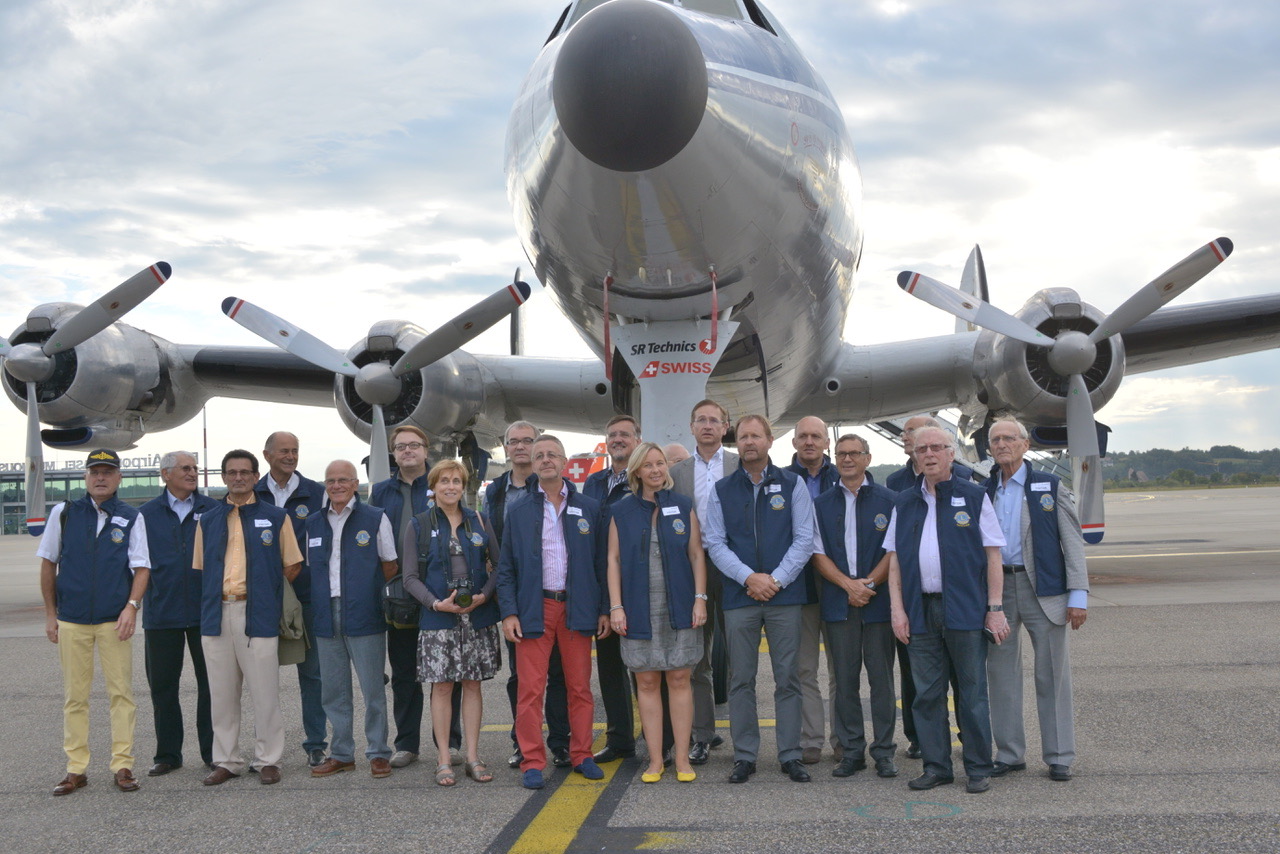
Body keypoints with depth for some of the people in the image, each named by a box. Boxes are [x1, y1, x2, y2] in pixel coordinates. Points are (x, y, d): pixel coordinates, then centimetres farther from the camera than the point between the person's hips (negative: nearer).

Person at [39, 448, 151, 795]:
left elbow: (141, 567, 2)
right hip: (71, 620, 1)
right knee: (74, 696, 7)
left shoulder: (132, 518, 2)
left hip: (115, 620, -1)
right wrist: (50, 614, 8)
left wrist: (131, 606, -13)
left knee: (121, 692, 1)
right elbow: (48, 564, 10)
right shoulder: (64, 513, 5)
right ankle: (75, 769, 15)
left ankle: (122, 765, 8)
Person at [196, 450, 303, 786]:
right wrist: (214, 597, 7)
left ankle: (267, 761, 9)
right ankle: (226, 761, 19)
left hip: (258, 614, -3)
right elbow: (201, 568, 17)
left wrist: (267, 592, 5)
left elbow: (293, 566, 7)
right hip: (216, 615, 3)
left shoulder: (276, 518, 5)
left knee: (265, 692, -1)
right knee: (221, 693, 9)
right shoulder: (207, 521, 14)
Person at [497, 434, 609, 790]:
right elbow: (505, 567, 5)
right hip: (533, 608, -1)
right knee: (531, 689, -1)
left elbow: (601, 562, 8)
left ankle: (582, 755, 20)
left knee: (580, 687, 7)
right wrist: (508, 612, -5)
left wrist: (604, 609, 2)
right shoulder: (519, 511, 6)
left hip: (577, 607, 1)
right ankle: (532, 762, 8)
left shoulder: (589, 509, 8)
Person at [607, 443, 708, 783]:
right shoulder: (622, 512, 4)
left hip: (679, 609, 0)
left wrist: (700, 598, -3)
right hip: (639, 610, 0)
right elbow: (614, 559, 3)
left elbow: (696, 554, 5)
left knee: (679, 679, 2)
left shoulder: (684, 507, 5)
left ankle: (682, 758, 10)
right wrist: (615, 606, -3)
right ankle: (655, 759, 12)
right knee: (647, 682, 4)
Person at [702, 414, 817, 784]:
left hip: (785, 594, -1)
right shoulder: (721, 490, 9)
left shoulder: (792, 485, 5)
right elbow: (715, 543, 3)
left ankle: (790, 755, 12)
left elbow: (804, 539, 0)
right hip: (739, 597, 1)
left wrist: (776, 579, -10)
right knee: (740, 680, 5)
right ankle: (744, 756, 13)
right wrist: (748, 577, -11)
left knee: (788, 677, 3)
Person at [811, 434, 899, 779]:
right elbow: (818, 553, 5)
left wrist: (869, 583, -11)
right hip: (838, 603, 2)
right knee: (844, 679, 4)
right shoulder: (821, 504, 11)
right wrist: (849, 584, -9)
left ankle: (884, 751, 9)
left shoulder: (888, 500, 5)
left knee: (881, 678, 1)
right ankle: (851, 751, 12)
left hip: (879, 599, -2)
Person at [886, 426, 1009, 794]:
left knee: (972, 693, 3)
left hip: (965, 609, -3)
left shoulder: (973, 497, 4)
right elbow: (895, 559, 10)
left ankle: (978, 769, 14)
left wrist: (995, 608, -5)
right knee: (927, 694, 6)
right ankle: (935, 766, 17)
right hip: (920, 610, 3)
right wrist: (897, 608, 0)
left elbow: (993, 555, 1)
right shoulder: (904, 503, 12)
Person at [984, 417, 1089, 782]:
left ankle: (1059, 756, 12)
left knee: (1052, 676, 2)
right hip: (997, 590, 4)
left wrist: (1078, 595, -9)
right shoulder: (984, 491, 11)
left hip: (1043, 589, -3)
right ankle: (1010, 753, 18)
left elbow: (1072, 542, -2)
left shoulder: (1049, 486, 1)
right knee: (1001, 674, 7)